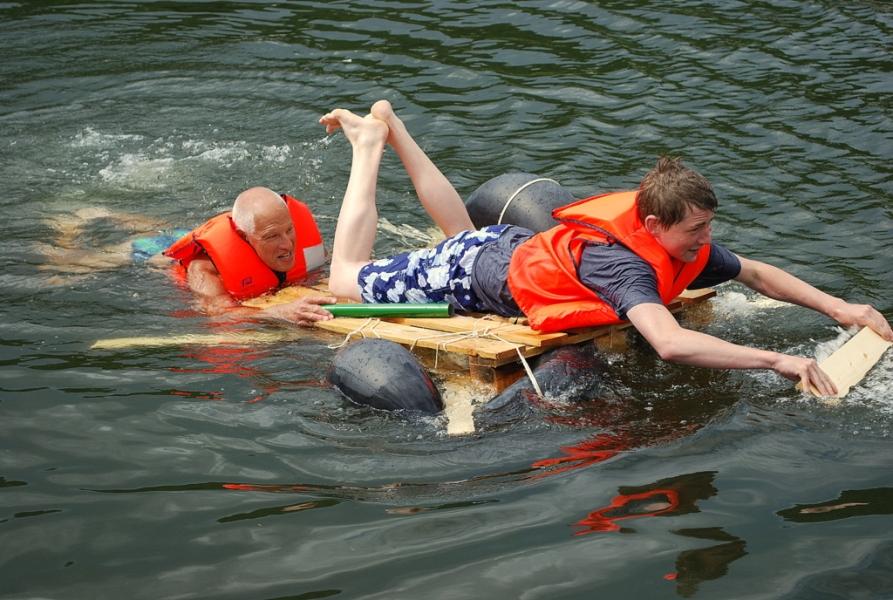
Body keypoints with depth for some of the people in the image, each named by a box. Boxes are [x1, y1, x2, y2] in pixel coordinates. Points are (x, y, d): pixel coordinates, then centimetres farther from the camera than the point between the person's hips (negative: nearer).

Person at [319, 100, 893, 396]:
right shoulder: (629, 267, -44)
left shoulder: (688, 247, -20)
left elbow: (758, 273, -5)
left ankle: (389, 124, 46)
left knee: (464, 234, 41)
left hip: (514, 245, 7)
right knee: (346, 281, 12)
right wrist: (778, 360, -62)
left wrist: (837, 305, -18)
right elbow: (670, 343, -60)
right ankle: (368, 145, 21)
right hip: (473, 276, -7)